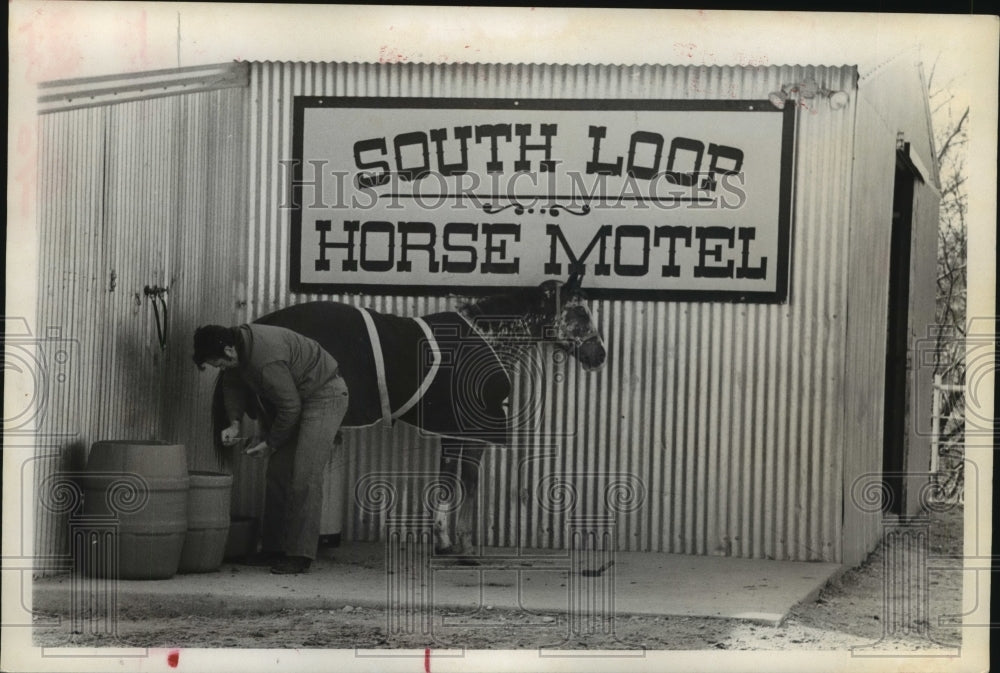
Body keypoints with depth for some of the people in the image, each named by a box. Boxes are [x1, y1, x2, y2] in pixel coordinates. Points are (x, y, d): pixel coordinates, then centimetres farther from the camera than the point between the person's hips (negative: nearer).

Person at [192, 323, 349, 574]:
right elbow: (233, 385, 12)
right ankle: (274, 548, 12)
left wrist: (270, 443, -13)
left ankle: (300, 555, -16)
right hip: (295, 397, 10)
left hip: (324, 395, -10)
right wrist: (234, 423, -2)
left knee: (305, 475, -16)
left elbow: (290, 407, -26)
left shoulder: (266, 360, -34)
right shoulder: (240, 340, -6)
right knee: (278, 472, 7)